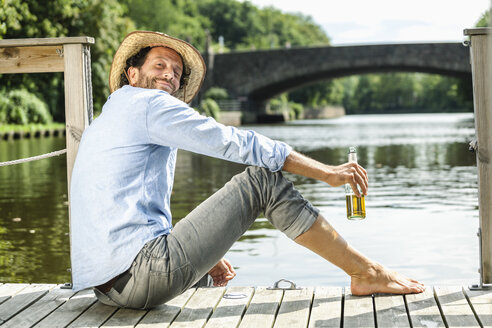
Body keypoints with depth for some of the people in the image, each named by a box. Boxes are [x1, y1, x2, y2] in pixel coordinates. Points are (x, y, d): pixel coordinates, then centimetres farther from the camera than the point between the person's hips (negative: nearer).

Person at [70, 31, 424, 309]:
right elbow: (233, 142, -8)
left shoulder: (101, 124, 27)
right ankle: (367, 273, -2)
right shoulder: (148, 104, -2)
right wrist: (326, 172, -5)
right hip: (142, 275, -10)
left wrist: (200, 254, 24)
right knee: (262, 180, -7)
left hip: (110, 284, 10)